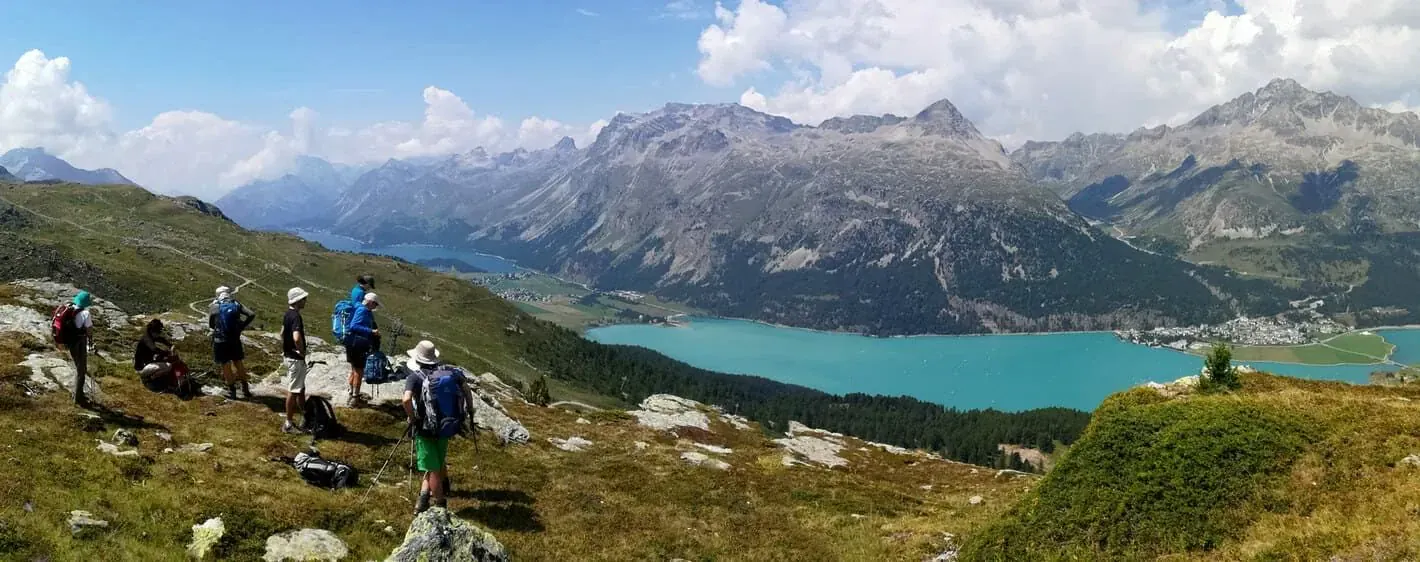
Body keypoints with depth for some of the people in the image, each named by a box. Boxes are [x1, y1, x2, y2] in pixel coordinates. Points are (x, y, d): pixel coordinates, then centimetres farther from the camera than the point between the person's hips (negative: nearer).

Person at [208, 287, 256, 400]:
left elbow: (210, 324, 5)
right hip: (235, 338, 2)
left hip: (220, 340, -2)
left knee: (226, 364, 8)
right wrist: (242, 326, 0)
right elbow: (252, 315, -9)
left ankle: (232, 390, 13)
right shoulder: (237, 304, 0)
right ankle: (245, 388, 19)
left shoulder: (214, 307, -5)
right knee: (238, 362, 15)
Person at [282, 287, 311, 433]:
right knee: (293, 391, -2)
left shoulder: (288, 314, 9)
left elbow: (282, 333, 22)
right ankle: (288, 424, 5)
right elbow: (297, 338, -36)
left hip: (288, 356, 10)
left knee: (300, 388, 19)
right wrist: (302, 352, -20)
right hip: (296, 358, -10)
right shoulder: (296, 316, -23)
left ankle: (305, 417, 30)